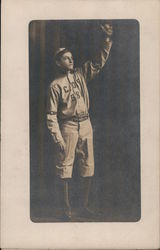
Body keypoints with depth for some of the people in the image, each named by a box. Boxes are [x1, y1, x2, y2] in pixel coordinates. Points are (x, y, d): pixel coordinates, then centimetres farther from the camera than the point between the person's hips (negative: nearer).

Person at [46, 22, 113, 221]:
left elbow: (99, 61, 6)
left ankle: (84, 205, 18)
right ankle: (67, 208, 9)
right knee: (65, 165, 0)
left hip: (86, 124, 5)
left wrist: (107, 39, -8)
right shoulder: (55, 85, -5)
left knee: (88, 166, 7)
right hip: (68, 126, -5)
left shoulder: (81, 74, 9)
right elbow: (51, 115, -7)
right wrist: (57, 138, -15)